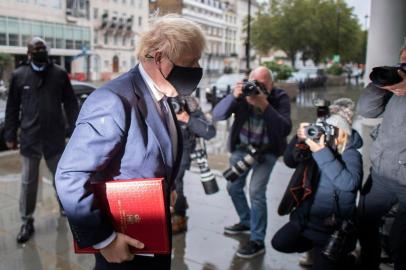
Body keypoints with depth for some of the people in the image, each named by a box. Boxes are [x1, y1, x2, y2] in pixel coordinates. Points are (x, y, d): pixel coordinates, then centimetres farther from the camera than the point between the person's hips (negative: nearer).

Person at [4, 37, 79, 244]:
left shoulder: (59, 74, 0)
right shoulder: (18, 75, 0)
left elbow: (70, 104, 2)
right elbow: (12, 108, 4)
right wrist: (10, 135, 3)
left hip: (55, 137, 0)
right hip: (29, 138, 0)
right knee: (28, 182, 6)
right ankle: (27, 221, 17)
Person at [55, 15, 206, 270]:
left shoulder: (160, 96, 1)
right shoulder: (114, 101, -26)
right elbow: (70, 177, -26)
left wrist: (169, 189, 3)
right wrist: (103, 239, -22)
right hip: (125, 243, -8)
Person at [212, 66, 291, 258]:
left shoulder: (280, 98, -19)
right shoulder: (242, 94, -15)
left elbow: (286, 129, -31)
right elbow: (217, 115, -24)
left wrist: (264, 105, -41)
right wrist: (233, 96, -40)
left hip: (267, 150, -4)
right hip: (242, 147, 4)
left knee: (256, 191, -16)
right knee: (233, 187, 14)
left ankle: (257, 241, -1)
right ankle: (246, 222, 40)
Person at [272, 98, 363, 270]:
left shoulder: (351, 154, -12)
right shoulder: (317, 145, 2)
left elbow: (349, 183, -30)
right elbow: (289, 162, 4)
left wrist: (322, 152, -32)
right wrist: (300, 139, -14)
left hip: (334, 225, -5)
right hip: (306, 217, 5)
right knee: (279, 243, -4)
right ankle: (316, 244, 20)